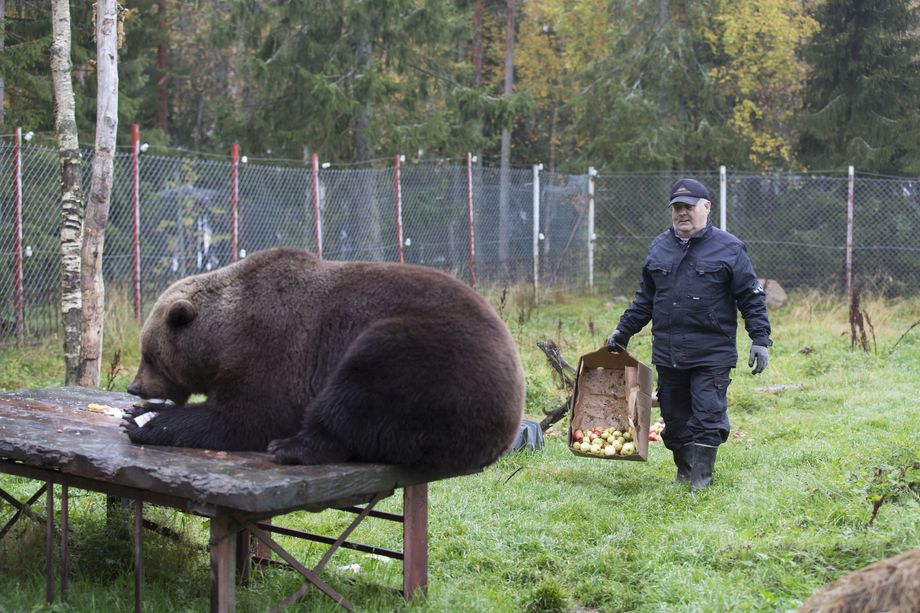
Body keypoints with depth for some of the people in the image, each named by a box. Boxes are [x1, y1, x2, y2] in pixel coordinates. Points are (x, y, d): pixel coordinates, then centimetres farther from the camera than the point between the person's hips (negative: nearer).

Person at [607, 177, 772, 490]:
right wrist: (622, 332, 19)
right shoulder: (659, 247, 13)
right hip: (667, 353, 5)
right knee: (675, 418, 10)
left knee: (707, 417, -7)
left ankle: (701, 480, 0)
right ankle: (684, 474, 23)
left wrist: (760, 338, -7)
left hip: (711, 355, -5)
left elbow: (751, 297, 0)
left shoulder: (728, 248, -1)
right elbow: (644, 299, 21)